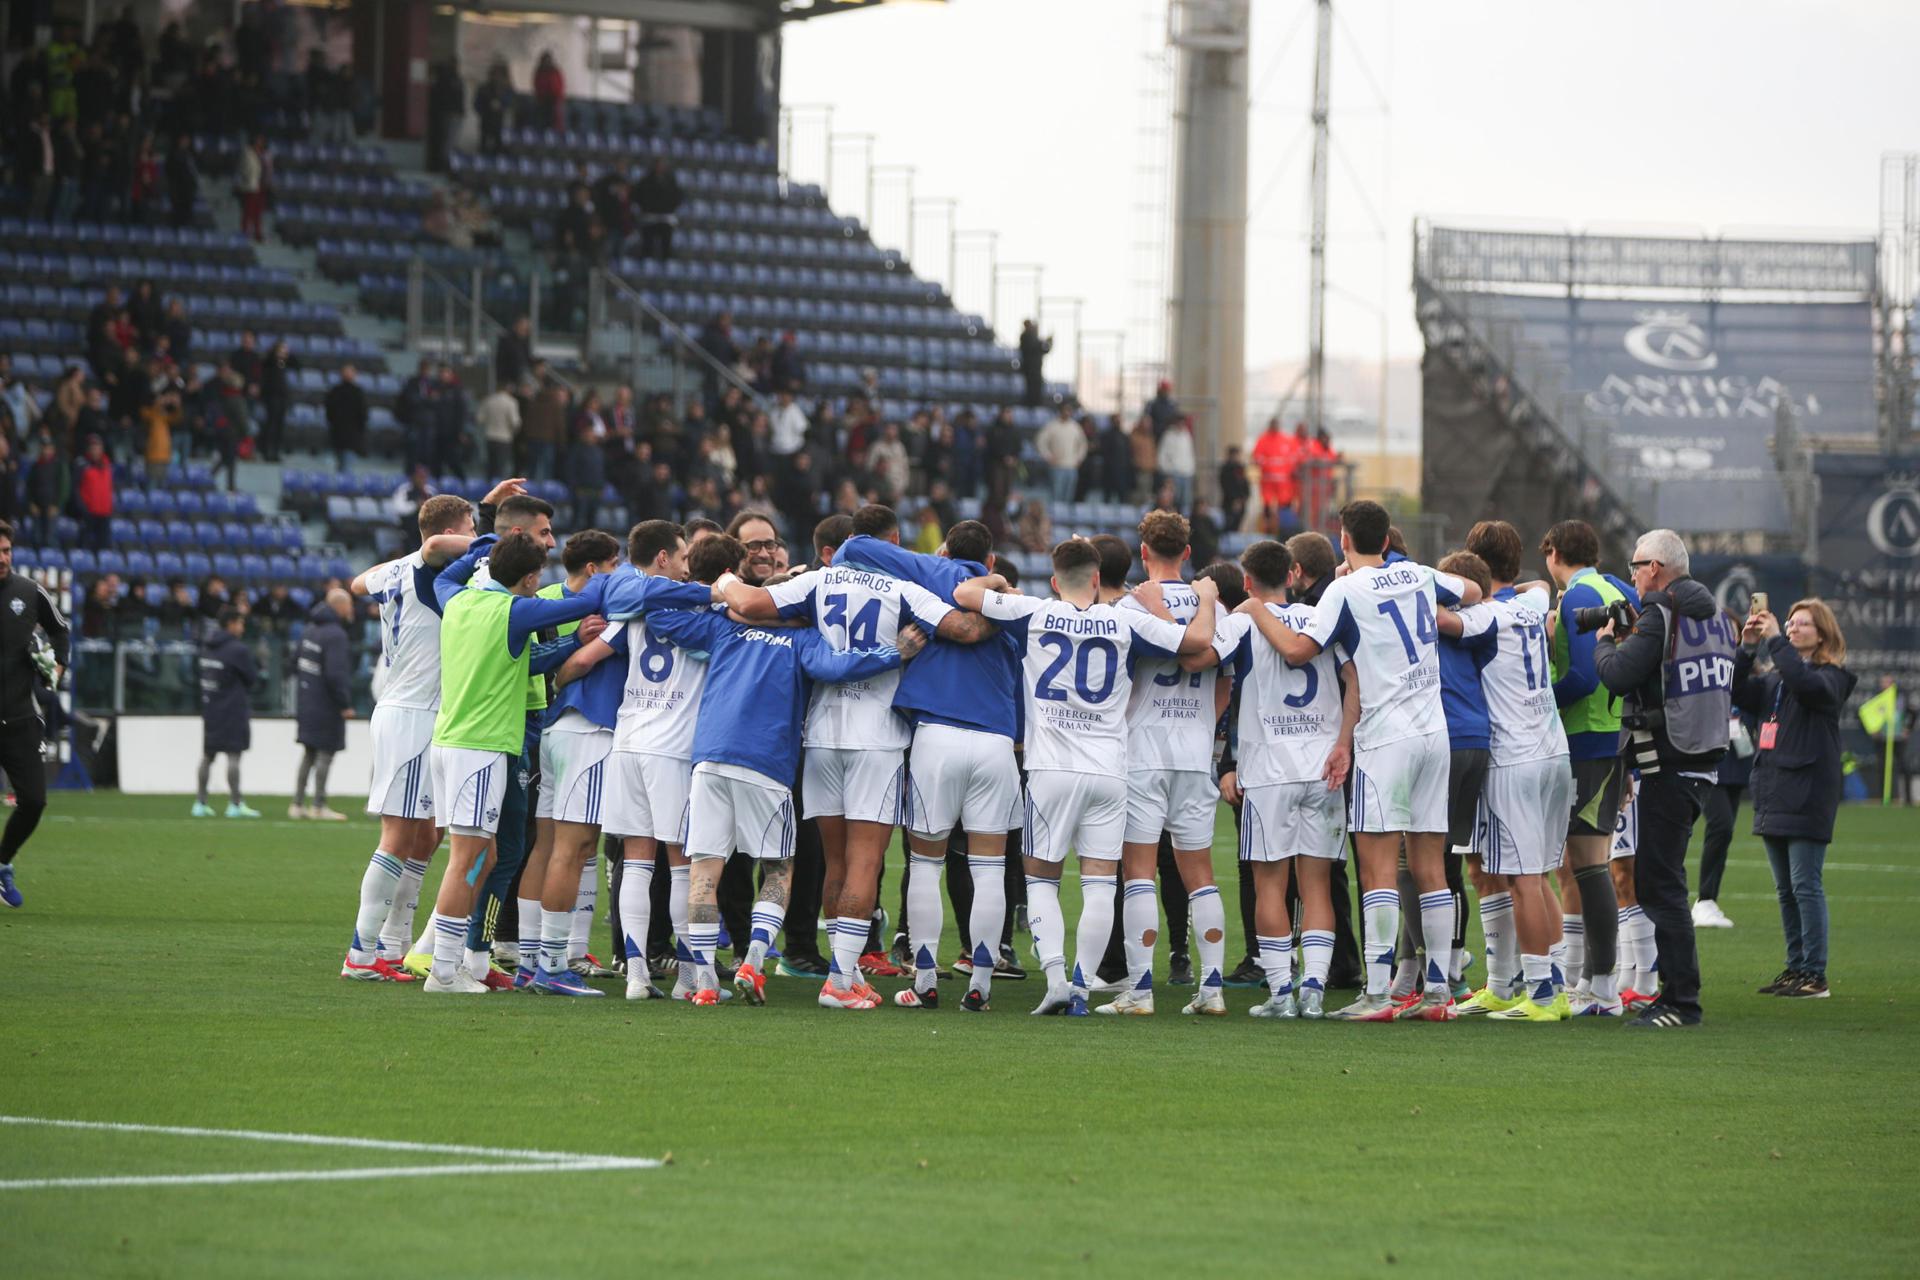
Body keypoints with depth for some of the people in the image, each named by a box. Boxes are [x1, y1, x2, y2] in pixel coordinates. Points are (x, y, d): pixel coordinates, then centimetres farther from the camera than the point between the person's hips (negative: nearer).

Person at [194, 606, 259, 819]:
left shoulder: (207, 645, 7)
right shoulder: (238, 649, -14)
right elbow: (253, 678, -9)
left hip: (209, 707, 7)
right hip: (234, 709, -7)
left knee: (207, 755, 12)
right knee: (234, 755, -6)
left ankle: (200, 802, 14)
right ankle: (235, 804, -8)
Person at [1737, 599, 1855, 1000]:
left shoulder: (1831, 676, -5)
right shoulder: (1776, 677, 17)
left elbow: (1805, 683, -27)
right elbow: (1739, 694, 7)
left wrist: (1776, 641, -21)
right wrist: (1747, 648, -2)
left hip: (1807, 796, -8)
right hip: (1773, 793, 8)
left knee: (1805, 884, -9)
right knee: (1785, 889, 11)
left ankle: (1815, 974, -7)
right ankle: (1795, 969, 17)